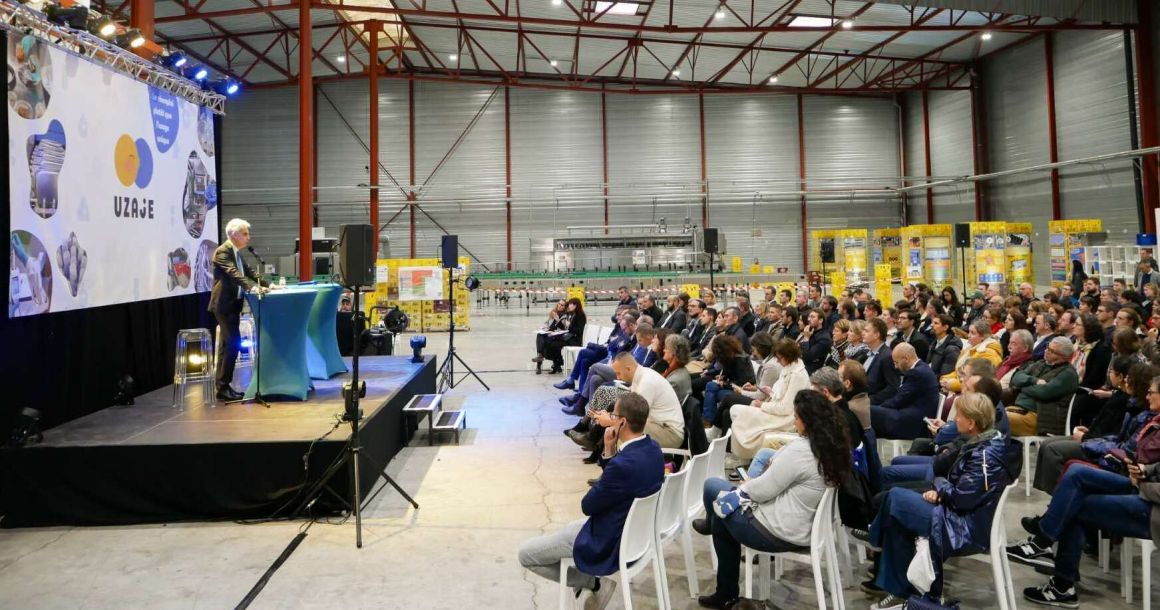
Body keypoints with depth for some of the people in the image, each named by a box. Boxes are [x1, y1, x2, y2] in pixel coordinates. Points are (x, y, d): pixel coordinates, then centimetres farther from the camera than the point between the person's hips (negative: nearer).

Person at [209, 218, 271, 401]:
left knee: (228, 345, 12)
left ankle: (222, 386, 19)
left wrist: (266, 284, 4)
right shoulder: (222, 252, -14)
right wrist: (252, 287, -39)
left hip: (232, 304, 10)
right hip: (224, 305, -10)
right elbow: (234, 273, -28)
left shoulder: (236, 253, 14)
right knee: (233, 343, -11)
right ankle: (223, 387, -5)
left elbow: (249, 271, 16)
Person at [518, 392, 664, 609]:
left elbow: (588, 506, -19)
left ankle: (593, 583, 4)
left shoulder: (623, 464, -34)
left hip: (611, 542, -9)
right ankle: (589, 586, 21)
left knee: (526, 554, 2)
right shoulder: (653, 448, -5)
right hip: (636, 531, 9)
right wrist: (609, 454, -10)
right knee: (568, 528, 34)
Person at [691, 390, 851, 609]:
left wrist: (744, 486, 1)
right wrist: (776, 465, 2)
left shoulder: (800, 450, -28)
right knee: (721, 522, 24)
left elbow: (763, 490, -18)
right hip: (806, 527, 9)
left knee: (713, 486, 9)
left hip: (777, 533, -9)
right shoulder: (832, 448, -1)